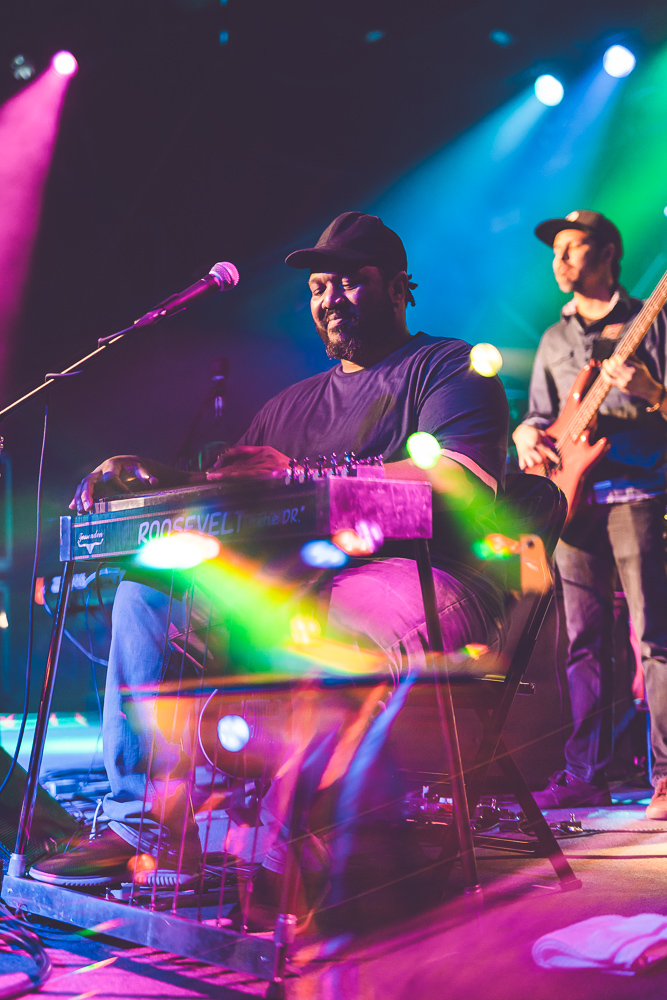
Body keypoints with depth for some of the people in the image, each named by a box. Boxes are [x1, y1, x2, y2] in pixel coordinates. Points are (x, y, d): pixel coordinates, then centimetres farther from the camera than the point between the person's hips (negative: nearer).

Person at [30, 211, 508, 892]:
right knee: (145, 583, -5)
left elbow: (457, 484, -15)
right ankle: (138, 824, -12)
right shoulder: (294, 403, 26)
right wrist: (149, 476, -1)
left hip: (423, 579, -7)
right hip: (304, 587, 7)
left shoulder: (450, 368, 4)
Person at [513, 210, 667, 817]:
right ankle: (587, 775, 8)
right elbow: (540, 415, 21)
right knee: (585, 641, 4)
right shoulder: (554, 340, 21)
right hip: (573, 499, 5)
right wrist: (529, 437, 0)